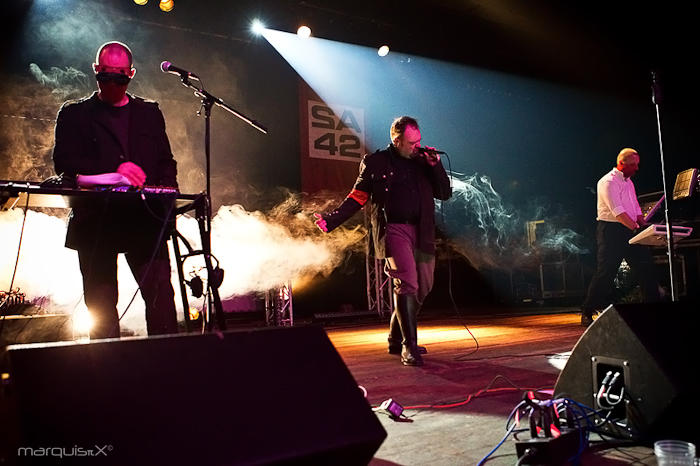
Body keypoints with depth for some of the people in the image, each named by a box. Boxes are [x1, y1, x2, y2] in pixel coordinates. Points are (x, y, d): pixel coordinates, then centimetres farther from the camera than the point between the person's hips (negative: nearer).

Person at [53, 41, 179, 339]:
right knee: (101, 303, 2)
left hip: (144, 217, 1)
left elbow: (166, 162, 17)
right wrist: (114, 172, -16)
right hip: (95, 221, 0)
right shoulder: (73, 114, 13)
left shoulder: (149, 113, 19)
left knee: (160, 295, -8)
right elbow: (63, 162, -1)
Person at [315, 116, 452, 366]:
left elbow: (445, 193, 13)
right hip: (392, 230, -5)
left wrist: (436, 165, -1)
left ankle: (396, 340, 26)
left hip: (420, 232, 6)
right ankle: (408, 347, -9)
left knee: (422, 288, 10)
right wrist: (331, 219, -9)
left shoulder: (422, 162, 14)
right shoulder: (375, 162, 3)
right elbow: (357, 197, 3)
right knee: (407, 284, -18)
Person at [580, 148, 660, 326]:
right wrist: (636, 228, -27)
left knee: (646, 266, 6)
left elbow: (636, 209, 20)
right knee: (605, 272, -8)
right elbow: (617, 211, -21)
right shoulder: (608, 182, -11)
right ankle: (587, 312, 0)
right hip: (611, 231, -9)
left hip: (630, 231, 9)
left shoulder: (629, 182, 18)